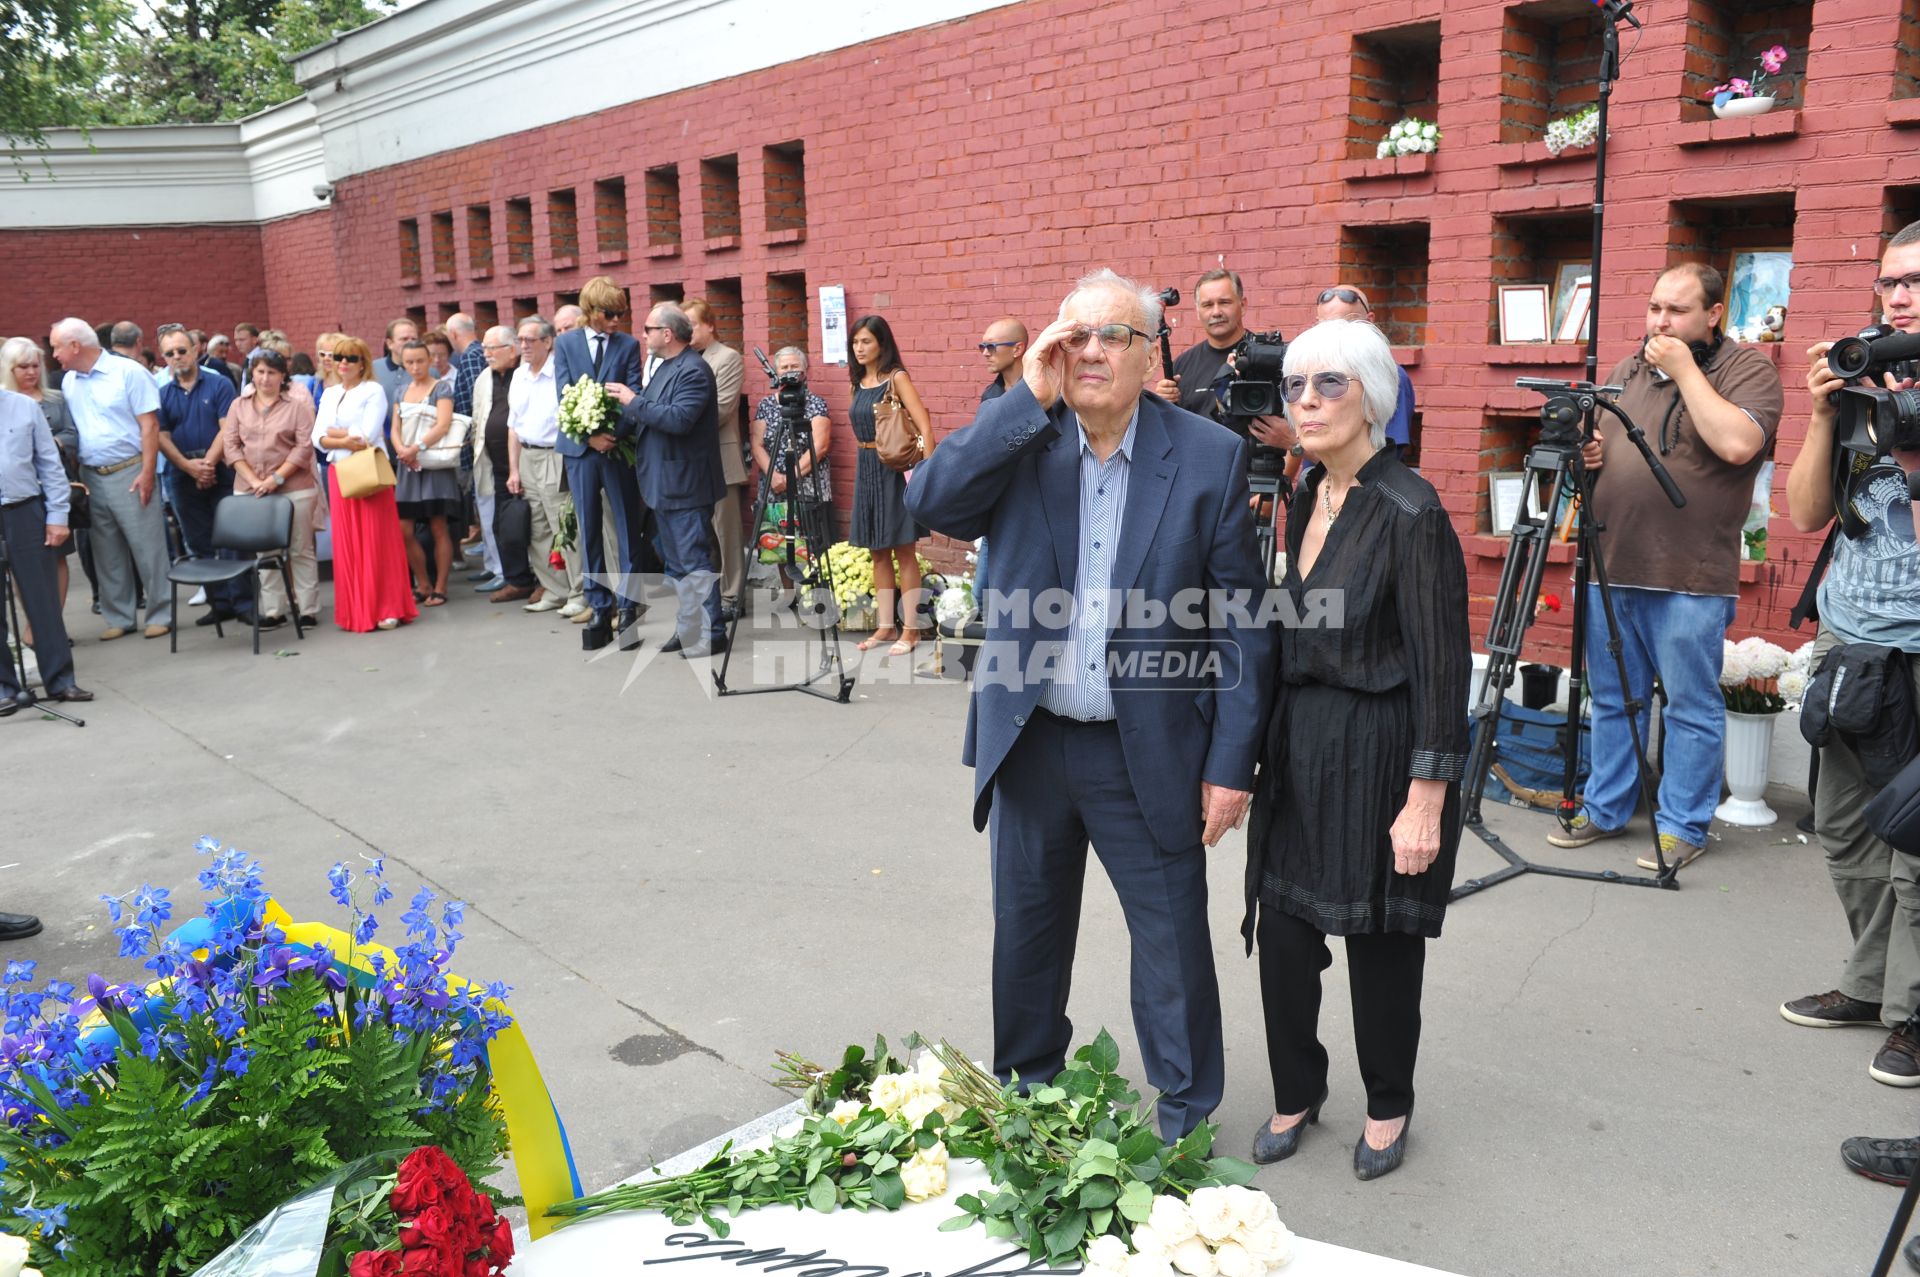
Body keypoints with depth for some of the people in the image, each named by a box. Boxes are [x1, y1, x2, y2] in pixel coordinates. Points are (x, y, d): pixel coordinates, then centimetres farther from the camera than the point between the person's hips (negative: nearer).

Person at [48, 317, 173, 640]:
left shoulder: (127, 372, -8)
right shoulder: (68, 382, 9)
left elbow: (149, 425, -10)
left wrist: (146, 473, -15)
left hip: (129, 473, -6)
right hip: (91, 477, 6)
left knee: (147, 547, -1)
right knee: (107, 553, 10)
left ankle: (161, 614, 7)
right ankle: (118, 618, 18)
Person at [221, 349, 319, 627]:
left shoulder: (297, 406, 1)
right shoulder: (239, 406, 11)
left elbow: (304, 446, -7)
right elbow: (230, 445, 5)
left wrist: (277, 478, -13)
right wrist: (254, 480, -8)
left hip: (293, 489, -3)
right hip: (250, 490, 4)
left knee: (300, 550, 1)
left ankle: (308, 609, 6)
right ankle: (273, 610, 14)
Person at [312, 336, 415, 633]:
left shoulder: (373, 391, -2)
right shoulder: (329, 395, 14)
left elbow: (368, 435, -14)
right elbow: (317, 438, 4)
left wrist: (335, 433, -4)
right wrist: (346, 441, -13)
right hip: (339, 473, 5)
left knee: (376, 542, -4)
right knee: (346, 544, 4)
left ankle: (387, 609, 1)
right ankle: (355, 611, 10)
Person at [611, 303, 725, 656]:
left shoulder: (693, 371, -16)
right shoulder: (663, 367, 14)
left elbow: (679, 418, -28)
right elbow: (648, 417, 18)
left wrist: (634, 402, -20)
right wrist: (617, 429, 5)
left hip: (685, 486, -10)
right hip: (664, 485, 10)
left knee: (695, 561, -5)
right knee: (676, 562, 15)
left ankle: (712, 634, 2)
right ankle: (688, 627, 24)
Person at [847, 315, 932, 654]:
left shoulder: (896, 378, -9)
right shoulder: (859, 381, 10)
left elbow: (925, 428, -15)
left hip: (895, 469, -7)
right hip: (866, 469, 7)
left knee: (903, 550, -2)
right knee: (878, 552, 10)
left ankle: (911, 630, 3)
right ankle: (886, 626, 17)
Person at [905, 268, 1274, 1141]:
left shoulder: (1209, 456, -7)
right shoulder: (1017, 439, -1)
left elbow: (1241, 622, -6)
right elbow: (930, 503, -19)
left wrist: (1230, 764, -8)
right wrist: (1029, 398, -21)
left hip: (1148, 750, -2)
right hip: (1028, 738, 3)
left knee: (1174, 944, 8)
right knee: (1026, 931, 18)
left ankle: (1187, 1120, 30)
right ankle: (1024, 1095, 40)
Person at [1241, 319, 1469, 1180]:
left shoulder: (1410, 512, -16)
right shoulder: (1305, 501, 7)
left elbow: (1442, 666, -16)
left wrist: (1426, 801, -17)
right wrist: (1265, 749, 15)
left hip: (1381, 752, -6)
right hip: (1299, 747, 6)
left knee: (1382, 941, 9)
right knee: (1282, 932, 9)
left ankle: (1387, 1109, 32)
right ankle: (1296, 1093, 31)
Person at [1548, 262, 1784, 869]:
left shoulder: (1748, 368, -3)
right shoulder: (1628, 369, 16)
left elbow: (1737, 444, -21)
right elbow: (1595, 442, 26)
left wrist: (1684, 370, -13)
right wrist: (1584, 453, 1)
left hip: (1689, 578, -6)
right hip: (1610, 568, 6)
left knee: (1692, 707, 2)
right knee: (1612, 699, 14)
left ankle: (1683, 827, 13)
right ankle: (1604, 810, 25)